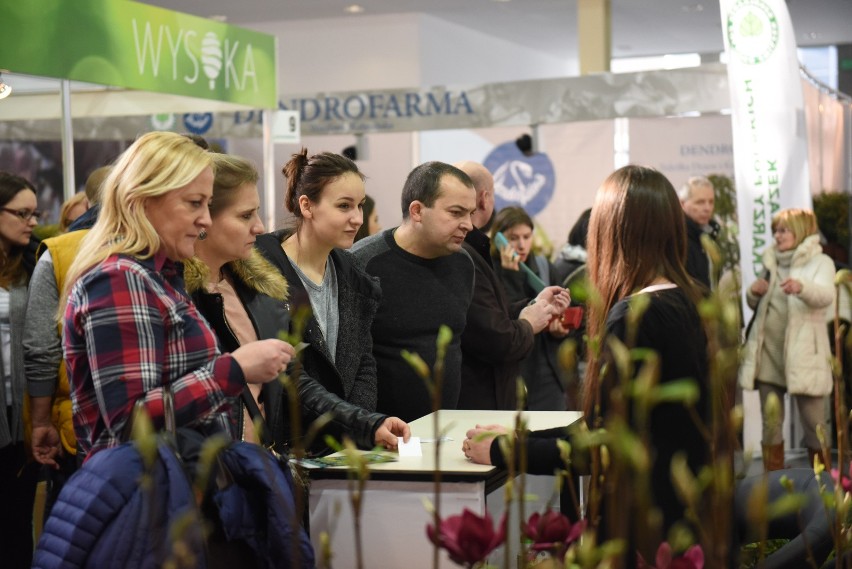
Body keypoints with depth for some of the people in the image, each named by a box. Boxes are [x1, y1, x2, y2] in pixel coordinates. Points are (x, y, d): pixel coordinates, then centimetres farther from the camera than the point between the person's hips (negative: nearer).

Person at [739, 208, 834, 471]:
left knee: (815, 426, -1)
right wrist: (753, 292, -4)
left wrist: (801, 287, -44)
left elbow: (825, 296, -22)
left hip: (803, 355, -5)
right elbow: (755, 305, 21)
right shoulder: (771, 262, 16)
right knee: (770, 425, 9)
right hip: (768, 352, 5)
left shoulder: (820, 262, -3)